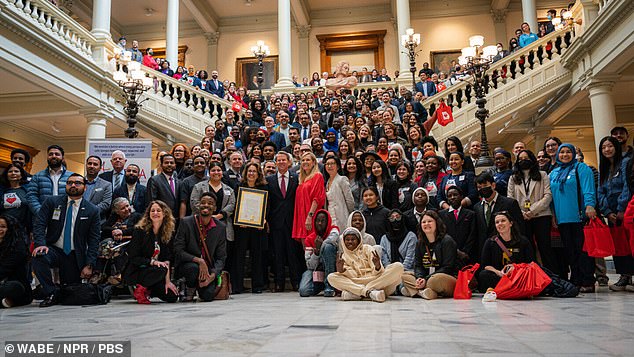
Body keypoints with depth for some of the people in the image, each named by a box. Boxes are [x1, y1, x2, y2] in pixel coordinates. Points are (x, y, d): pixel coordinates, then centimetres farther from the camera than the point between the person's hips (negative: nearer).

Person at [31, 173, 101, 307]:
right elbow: (39, 224, -4)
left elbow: (93, 240, -1)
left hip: (75, 256, 0)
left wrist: (89, 265, -9)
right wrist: (40, 244, -23)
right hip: (54, 250, 0)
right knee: (38, 257, -34)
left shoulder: (92, 211, 0)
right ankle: (51, 294, -14)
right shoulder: (51, 202, 3)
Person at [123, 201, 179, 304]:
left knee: (172, 296, -13)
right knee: (161, 270, -35)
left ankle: (148, 290, 13)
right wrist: (153, 262, -27)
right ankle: (140, 288, -8)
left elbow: (168, 259, -1)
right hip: (134, 271, -5)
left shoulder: (168, 233, 3)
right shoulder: (140, 230, -10)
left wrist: (167, 280, -11)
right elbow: (133, 257, -13)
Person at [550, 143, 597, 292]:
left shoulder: (581, 168, 4)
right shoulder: (554, 173, 19)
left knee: (582, 248, -5)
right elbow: (551, 195, 20)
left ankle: (588, 282, -1)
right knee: (570, 250, 7)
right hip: (562, 218, 5)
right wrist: (553, 215, 14)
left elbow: (588, 189, -8)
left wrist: (589, 206, -22)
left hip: (579, 217, -5)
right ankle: (575, 281, 13)